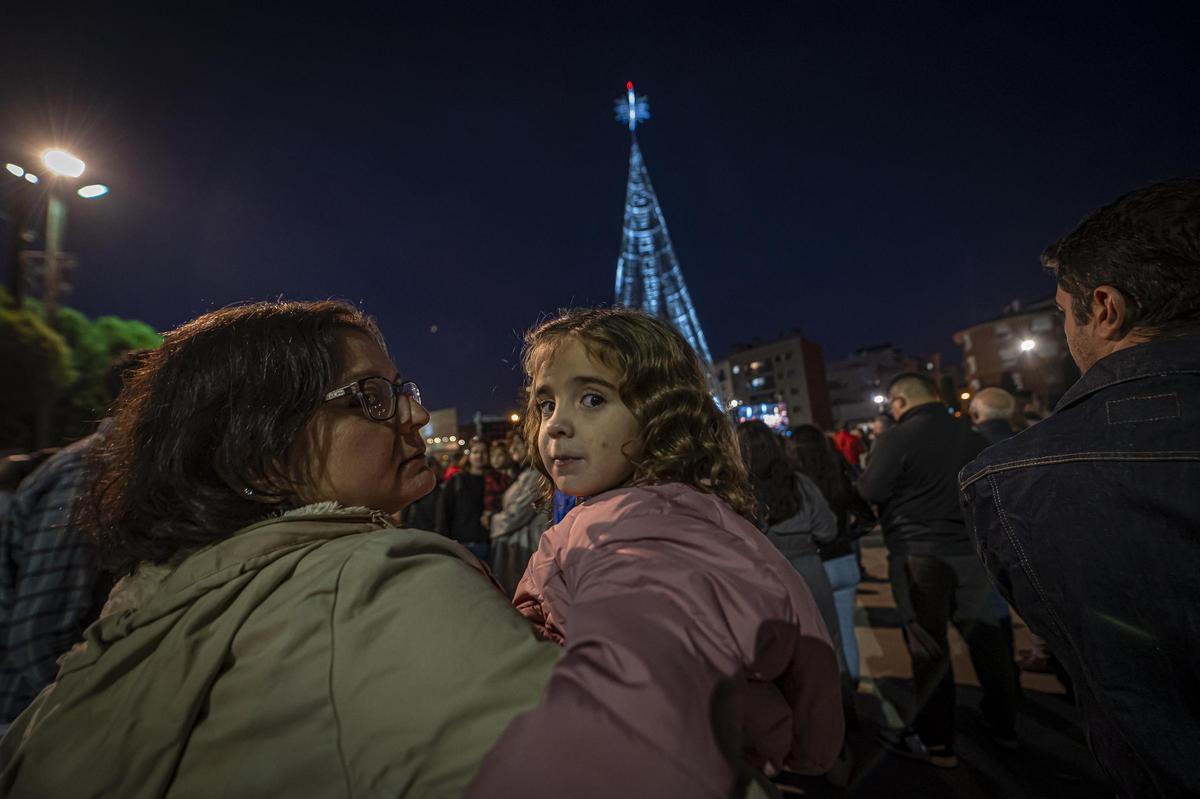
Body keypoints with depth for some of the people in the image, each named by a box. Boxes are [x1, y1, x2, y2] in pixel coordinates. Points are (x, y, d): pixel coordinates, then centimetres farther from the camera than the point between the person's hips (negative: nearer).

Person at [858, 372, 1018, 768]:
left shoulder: (897, 438, -15)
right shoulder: (971, 435, 6)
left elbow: (871, 491, -12)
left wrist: (866, 472, 7)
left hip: (919, 555, -6)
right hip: (972, 549, 7)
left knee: (928, 644, 3)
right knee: (984, 633, 19)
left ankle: (936, 743, 16)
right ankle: (1003, 723, 37)